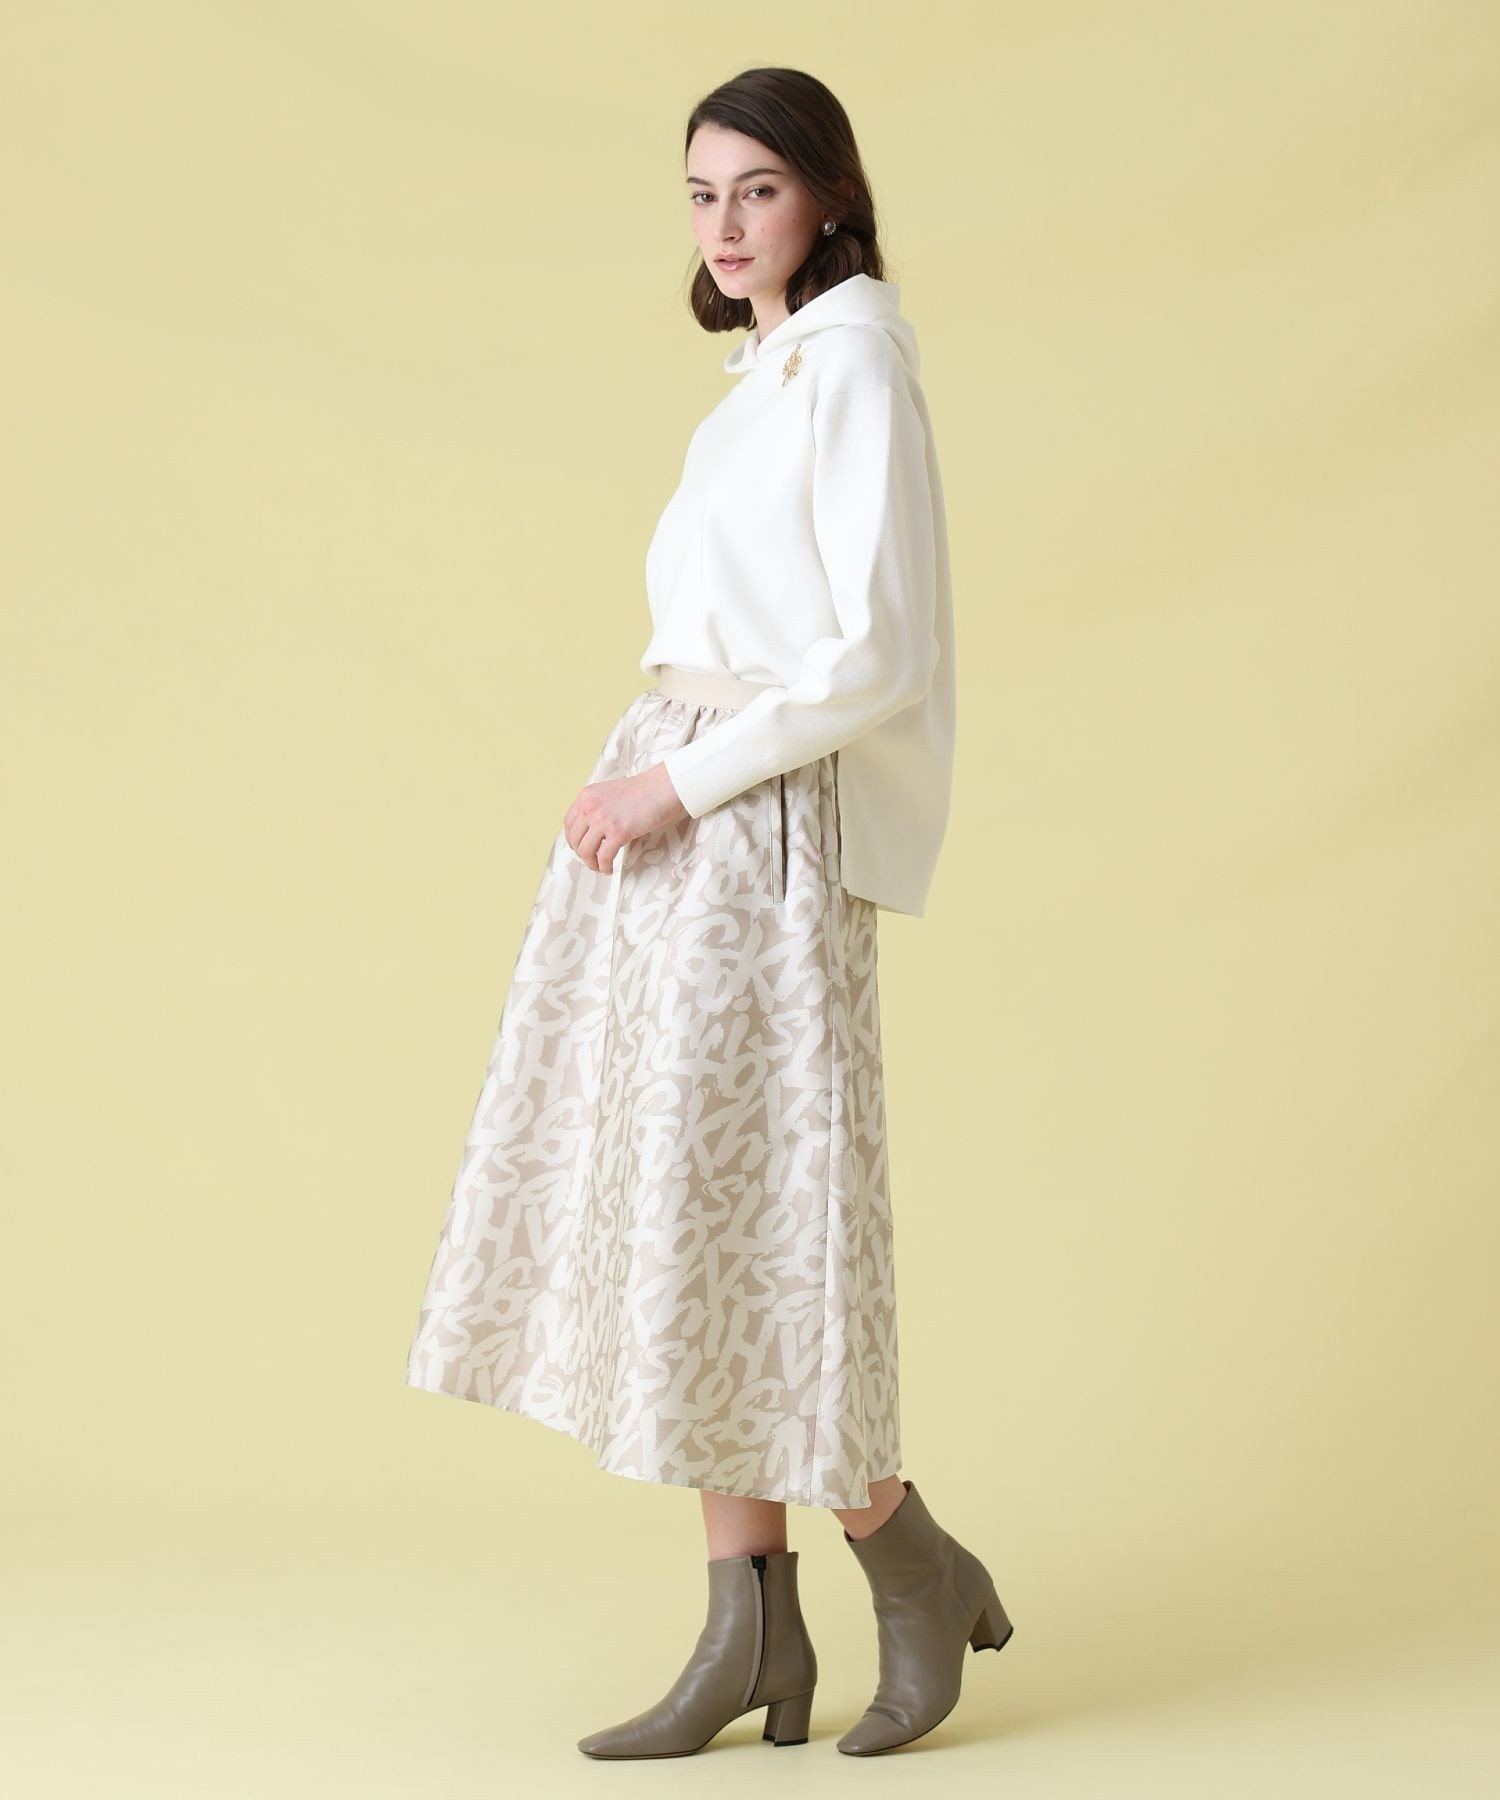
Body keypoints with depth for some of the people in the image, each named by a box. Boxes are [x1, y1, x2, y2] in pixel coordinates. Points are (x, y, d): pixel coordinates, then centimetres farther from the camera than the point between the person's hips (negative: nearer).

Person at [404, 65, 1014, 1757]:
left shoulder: (852, 365, -10)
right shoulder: (761, 376, 17)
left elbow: (879, 653, -18)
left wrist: (681, 786, -16)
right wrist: (641, 784, 7)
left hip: (754, 831, -9)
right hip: (666, 812, 9)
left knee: (734, 1224, -5)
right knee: (671, 1211, 6)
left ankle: (921, 1574, 13)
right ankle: (751, 1630, 12)